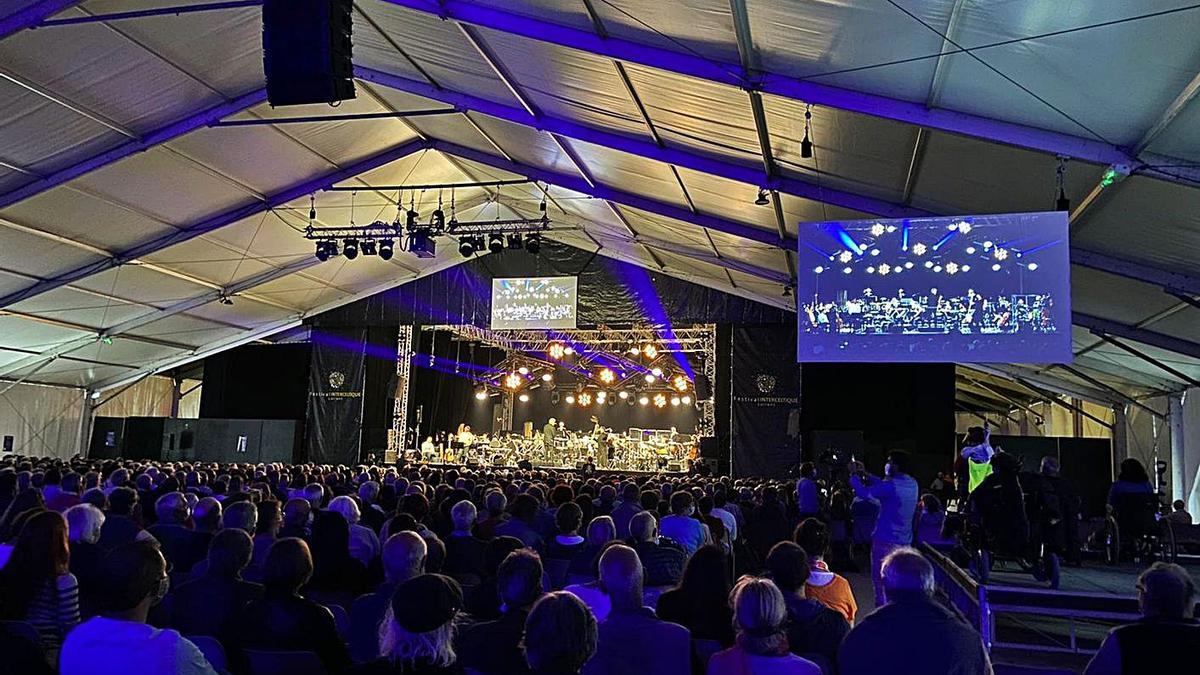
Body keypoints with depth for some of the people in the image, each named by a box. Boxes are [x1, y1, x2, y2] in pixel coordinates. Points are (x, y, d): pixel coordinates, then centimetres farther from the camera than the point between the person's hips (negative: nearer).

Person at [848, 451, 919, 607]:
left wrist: (853, 475, -1)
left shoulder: (891, 487, -23)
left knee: (880, 578, 4)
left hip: (886, 540, -7)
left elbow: (863, 493, -15)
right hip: (905, 540, 7)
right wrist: (865, 474, 12)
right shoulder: (912, 484, 2)